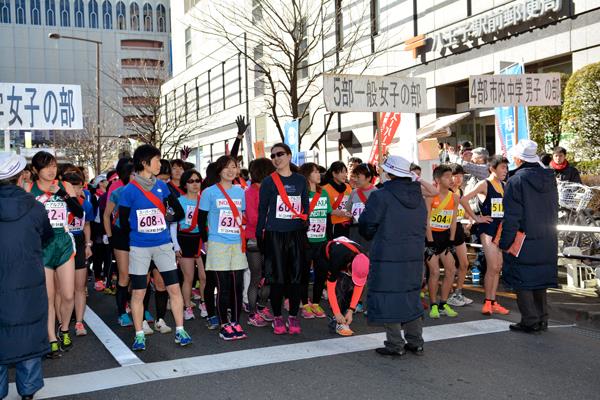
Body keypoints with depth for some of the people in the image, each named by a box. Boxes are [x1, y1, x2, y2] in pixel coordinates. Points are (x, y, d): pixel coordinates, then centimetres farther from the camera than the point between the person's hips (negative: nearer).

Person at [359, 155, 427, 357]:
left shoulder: (381, 196, -13)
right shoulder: (419, 197, 8)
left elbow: (366, 224, -9)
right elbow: (422, 225, 13)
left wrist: (371, 236, 12)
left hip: (388, 256, -6)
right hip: (414, 255, 7)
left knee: (388, 297, 2)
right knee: (411, 296, 16)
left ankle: (395, 344, 5)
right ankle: (415, 341, 20)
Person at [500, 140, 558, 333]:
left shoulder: (516, 181, -16)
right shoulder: (550, 178, 6)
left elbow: (511, 217, -16)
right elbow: (554, 210, 14)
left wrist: (504, 243, -9)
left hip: (523, 241, -7)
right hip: (547, 241, 7)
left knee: (522, 282, 3)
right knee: (540, 280, 16)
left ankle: (530, 321, 5)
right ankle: (542, 319, 22)